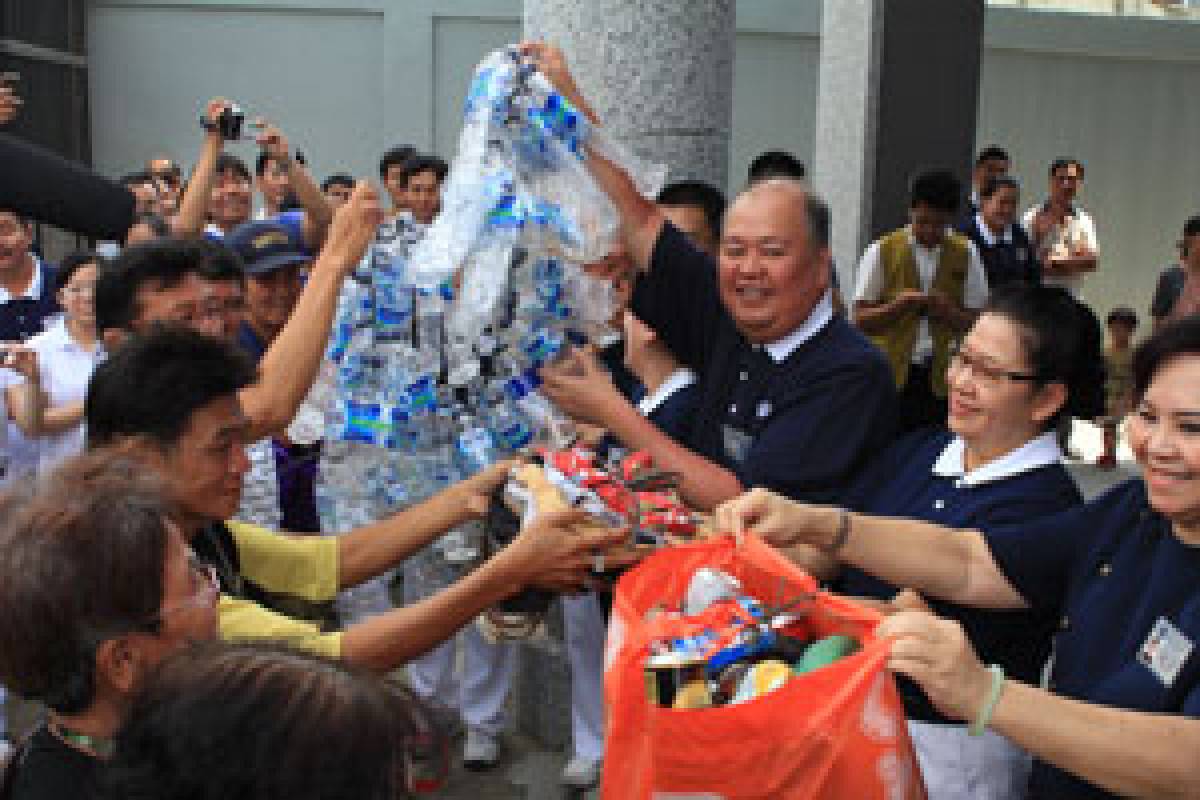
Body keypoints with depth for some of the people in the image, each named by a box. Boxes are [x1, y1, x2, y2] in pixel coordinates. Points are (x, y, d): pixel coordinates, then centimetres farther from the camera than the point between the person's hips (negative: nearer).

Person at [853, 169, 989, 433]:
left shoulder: (965, 255, 3)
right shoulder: (882, 251, -2)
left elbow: (975, 321, 5)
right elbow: (861, 320, -2)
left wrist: (947, 311, -15)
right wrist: (897, 305, -20)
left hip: (940, 380, 1)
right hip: (891, 376, -1)